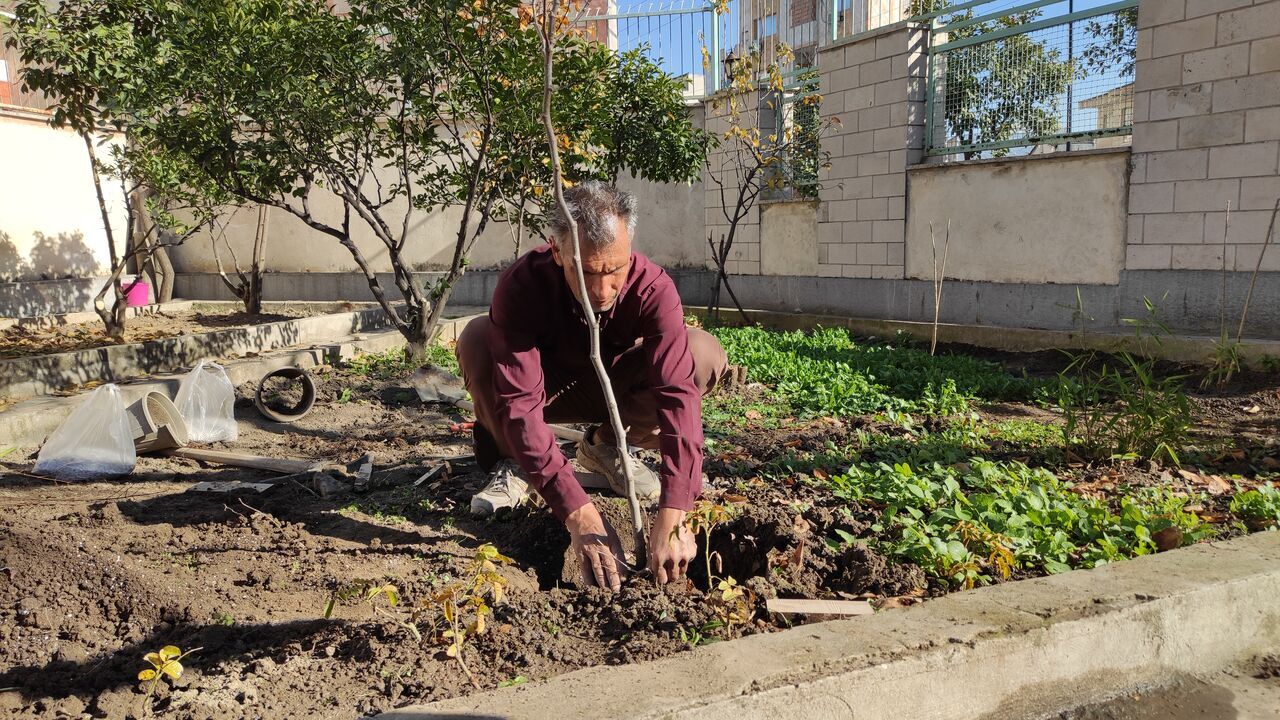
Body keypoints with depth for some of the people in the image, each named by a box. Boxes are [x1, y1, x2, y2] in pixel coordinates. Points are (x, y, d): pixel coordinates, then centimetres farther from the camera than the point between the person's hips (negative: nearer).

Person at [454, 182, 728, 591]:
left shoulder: (652, 288, -31)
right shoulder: (521, 285, -34)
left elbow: (679, 394, -41)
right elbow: (520, 405, -41)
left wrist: (672, 516, -53)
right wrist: (578, 513, -51)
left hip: (614, 389, 1)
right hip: (548, 386, -1)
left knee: (705, 355, -26)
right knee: (477, 338, -32)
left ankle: (605, 447, -2)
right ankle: (512, 464, -7)